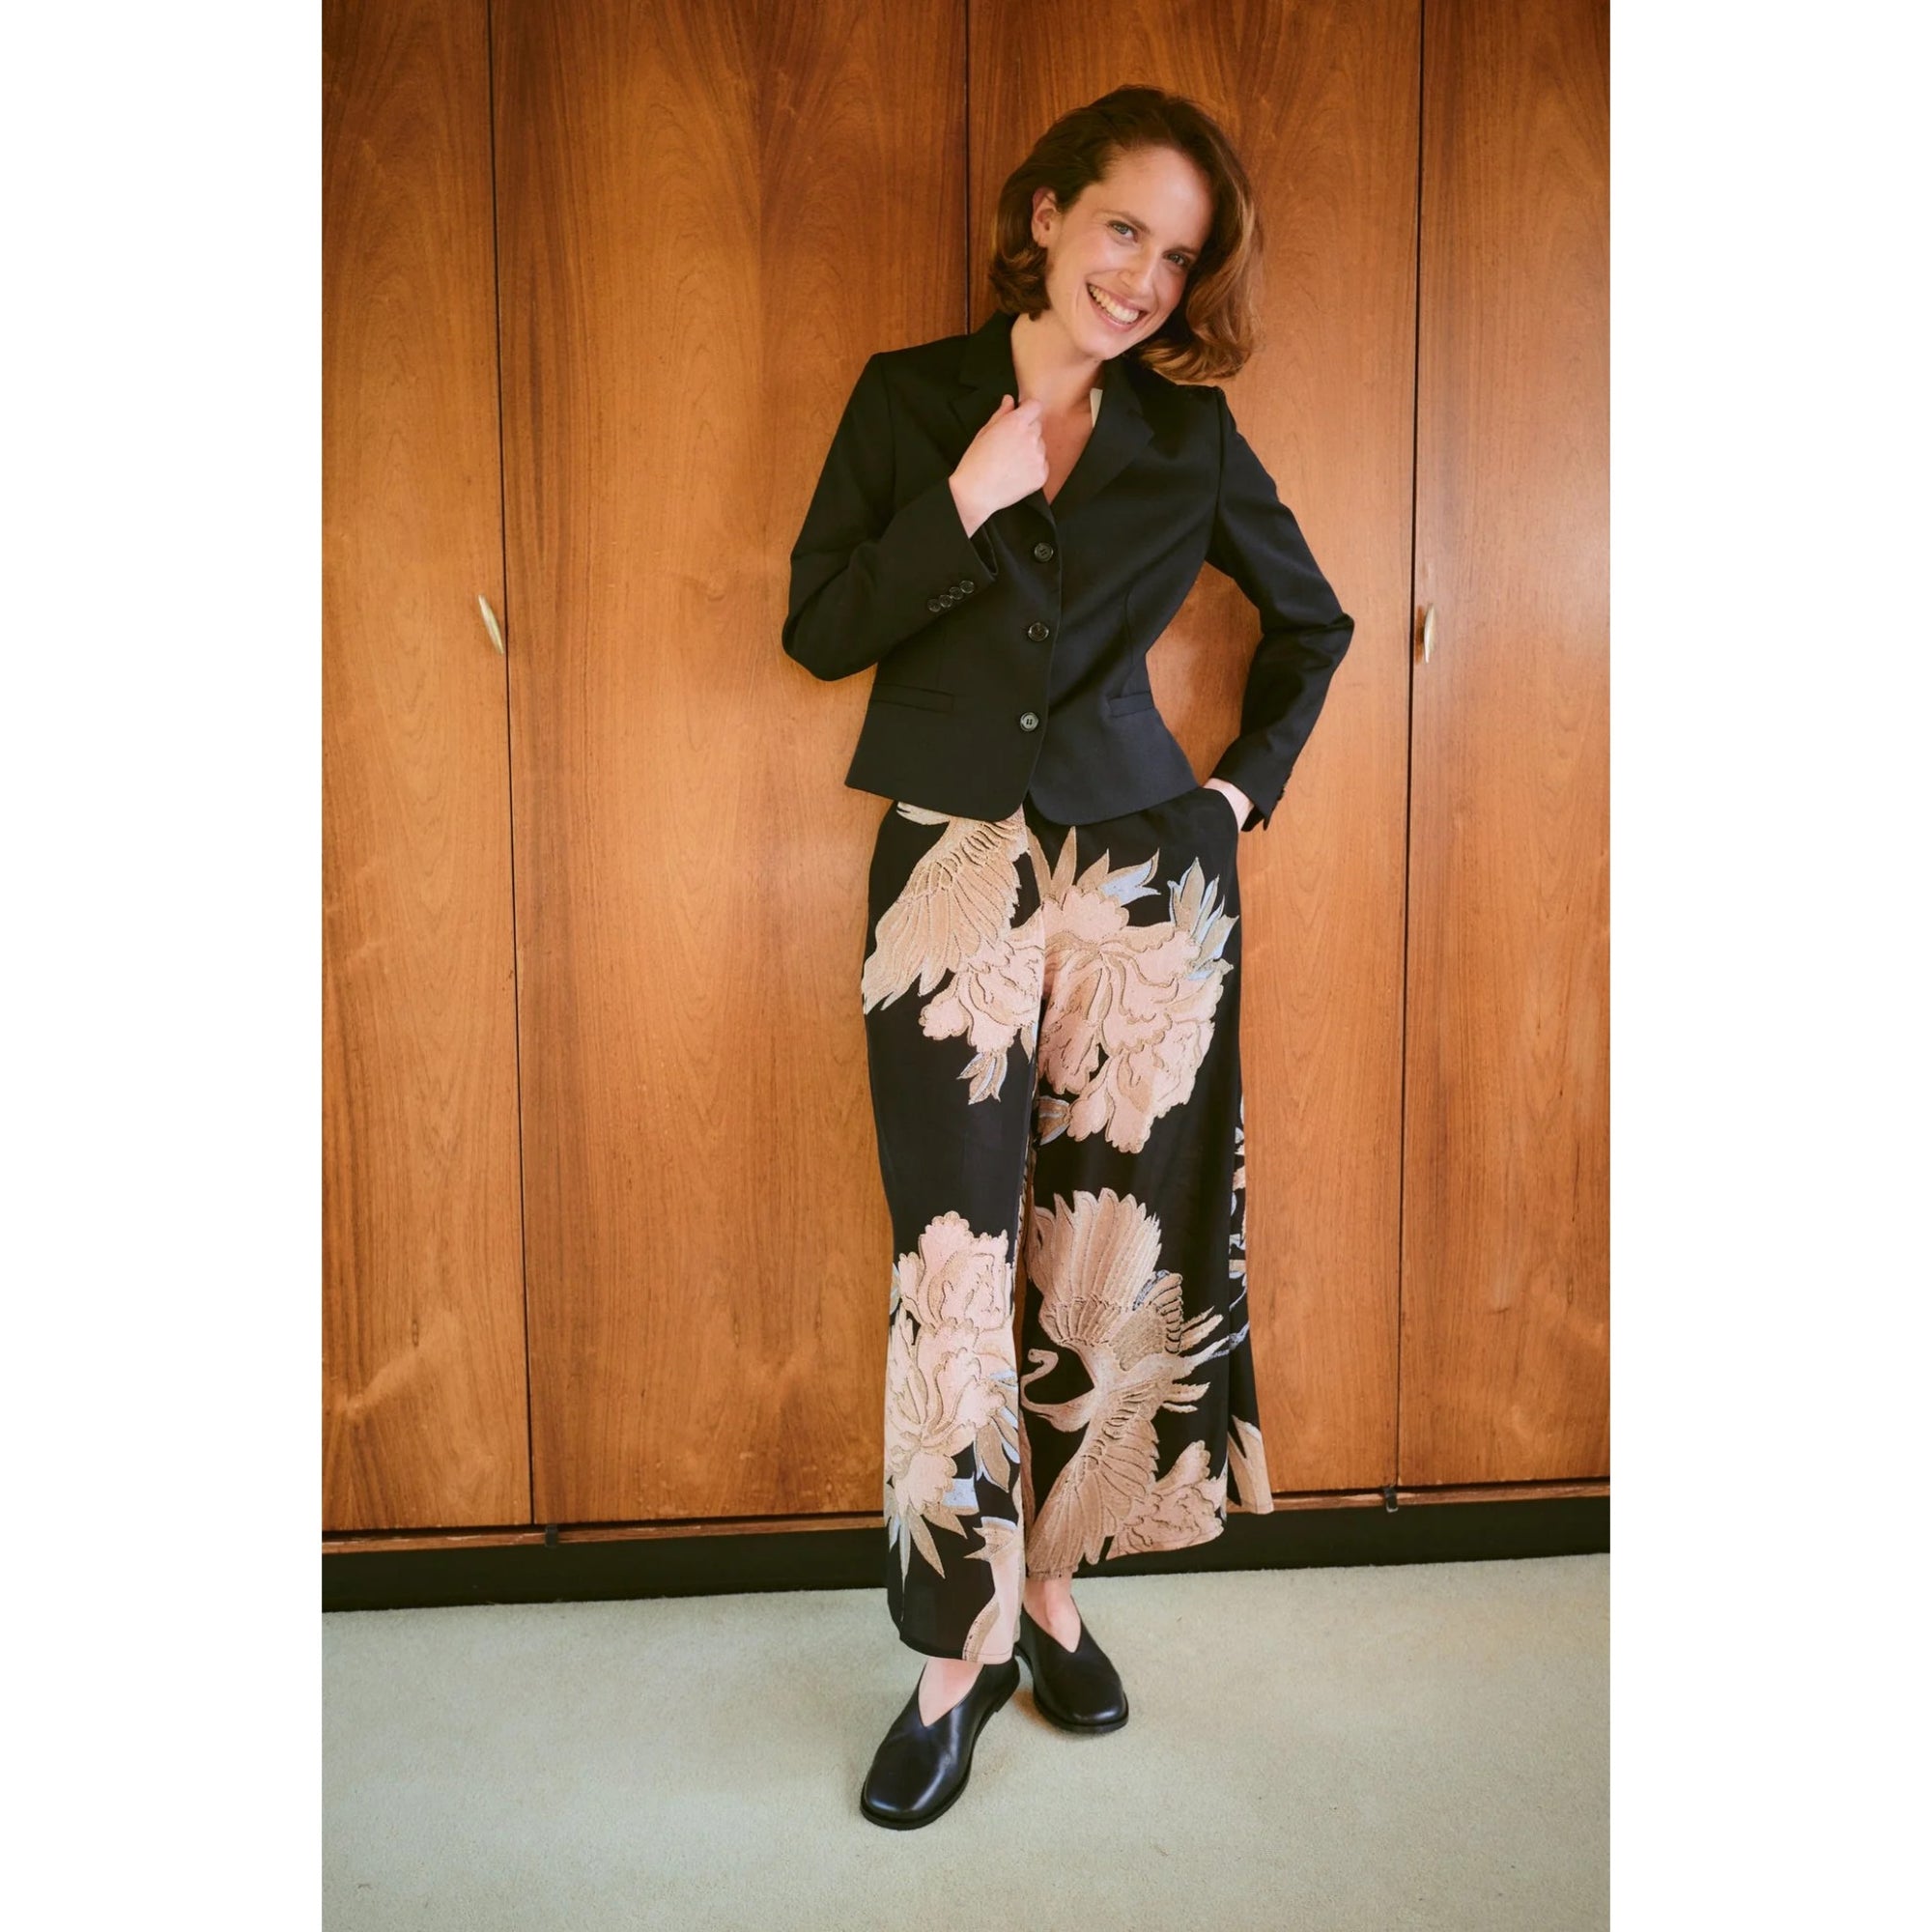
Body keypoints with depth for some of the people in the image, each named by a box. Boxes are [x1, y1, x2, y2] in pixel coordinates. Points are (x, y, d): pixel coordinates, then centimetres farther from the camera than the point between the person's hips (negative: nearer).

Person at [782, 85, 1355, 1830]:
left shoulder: (1191, 435, 8)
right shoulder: (910, 399, 6)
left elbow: (1313, 619, 18)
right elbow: (820, 630, 0)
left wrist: (1250, 785, 9)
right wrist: (966, 505, -10)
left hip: (1144, 871, 2)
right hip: (951, 871, -1)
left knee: (1113, 1256, 5)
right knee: (953, 1271, -3)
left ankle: (1050, 1583, 27)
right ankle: (962, 1651, 15)